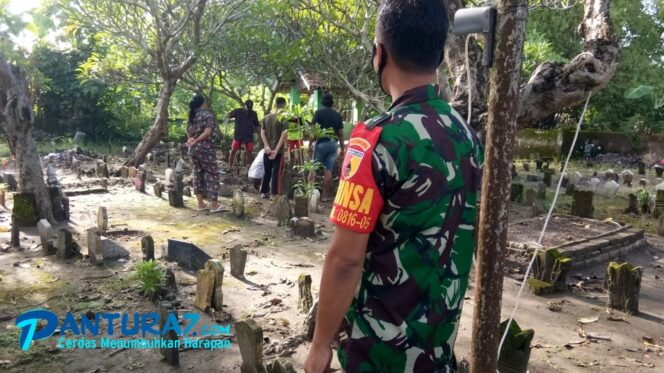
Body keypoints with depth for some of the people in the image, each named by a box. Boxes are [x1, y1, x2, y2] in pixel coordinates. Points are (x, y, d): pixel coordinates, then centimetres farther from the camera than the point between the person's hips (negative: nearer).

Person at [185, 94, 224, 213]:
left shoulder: (191, 117, 13)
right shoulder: (207, 115, -8)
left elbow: (188, 134, 15)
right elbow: (207, 132, -17)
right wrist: (196, 140, -9)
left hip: (193, 149, 7)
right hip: (206, 149, -7)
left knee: (198, 174, 11)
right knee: (212, 175, -1)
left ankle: (200, 203, 13)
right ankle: (214, 205, -3)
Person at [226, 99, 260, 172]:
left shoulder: (254, 114, 6)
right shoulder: (238, 111, -2)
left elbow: (256, 125, 15)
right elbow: (227, 116, -8)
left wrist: (259, 135, 12)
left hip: (249, 136, 2)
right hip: (238, 135, -2)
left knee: (249, 152, 3)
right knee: (233, 151, -5)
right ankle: (230, 167, 4)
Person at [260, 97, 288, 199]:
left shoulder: (266, 117, 7)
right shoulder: (283, 118, -9)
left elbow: (262, 133, 2)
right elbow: (283, 135, -16)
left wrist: (267, 146, -4)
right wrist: (276, 150, -15)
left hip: (267, 151, 5)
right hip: (278, 151, -5)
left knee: (267, 172, 15)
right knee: (276, 173, 0)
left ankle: (263, 192, 21)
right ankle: (275, 194, 0)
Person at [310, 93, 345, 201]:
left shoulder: (319, 112, -2)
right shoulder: (337, 115, 8)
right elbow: (341, 134, 8)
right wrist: (342, 148, 15)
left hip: (321, 143, -3)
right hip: (333, 144, 3)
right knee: (328, 170, 3)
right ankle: (325, 195, 5)